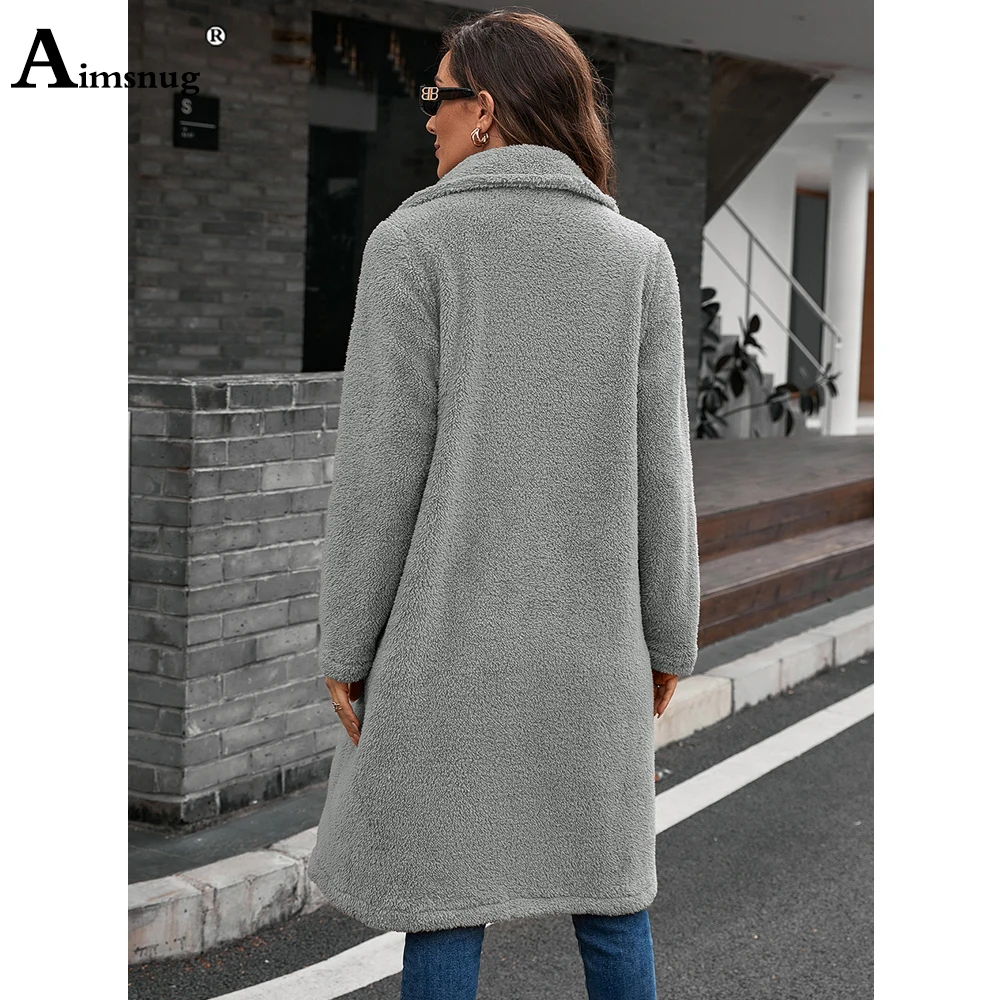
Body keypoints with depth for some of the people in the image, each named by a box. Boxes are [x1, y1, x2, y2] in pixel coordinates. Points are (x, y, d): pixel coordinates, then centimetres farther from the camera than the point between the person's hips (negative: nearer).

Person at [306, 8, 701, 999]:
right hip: (587, 639, 3)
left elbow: (380, 464, -12)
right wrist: (667, 639, 9)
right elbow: (658, 470, -1)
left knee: (444, 893, 7)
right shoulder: (638, 254, 0)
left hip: (447, 630, -3)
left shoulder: (413, 241, -9)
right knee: (602, 878, 16)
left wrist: (345, 647, -3)